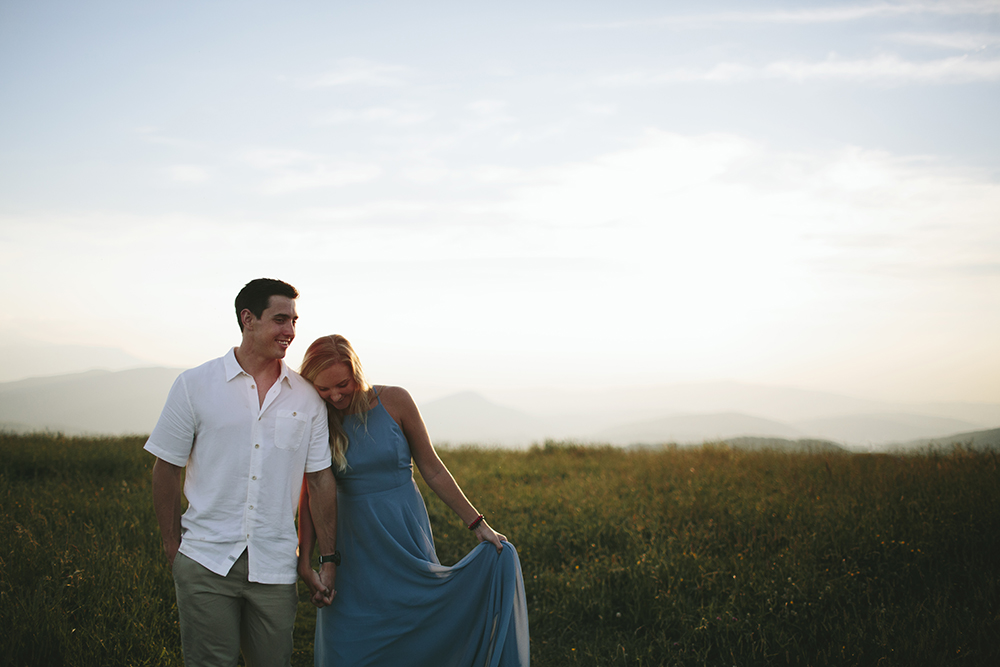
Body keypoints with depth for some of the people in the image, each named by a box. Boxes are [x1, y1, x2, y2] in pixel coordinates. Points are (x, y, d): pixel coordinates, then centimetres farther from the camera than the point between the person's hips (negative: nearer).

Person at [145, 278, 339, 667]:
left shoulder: (306, 397, 6)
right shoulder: (195, 385, 0)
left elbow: (321, 480, 8)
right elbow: (166, 470, 4)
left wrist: (328, 560, 6)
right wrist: (173, 546, 3)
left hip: (275, 567, 2)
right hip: (206, 562, -2)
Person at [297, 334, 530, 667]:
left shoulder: (394, 401, -8)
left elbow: (433, 470, 0)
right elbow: (310, 497, 2)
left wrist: (477, 523, 0)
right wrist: (304, 561, -4)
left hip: (406, 537, -1)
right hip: (354, 548, 1)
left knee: (420, 632, 3)